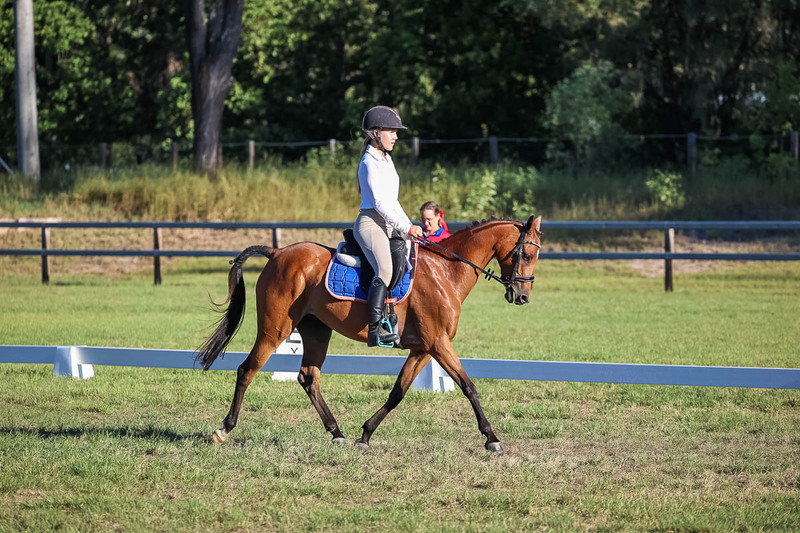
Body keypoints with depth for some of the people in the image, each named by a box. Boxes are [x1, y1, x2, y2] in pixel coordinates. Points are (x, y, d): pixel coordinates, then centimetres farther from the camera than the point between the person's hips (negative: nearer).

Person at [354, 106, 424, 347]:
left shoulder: (386, 160, 20)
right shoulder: (370, 163, -10)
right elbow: (379, 202, -17)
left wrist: (409, 227, 14)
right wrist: (406, 228, -17)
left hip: (388, 225, 10)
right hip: (371, 223, -10)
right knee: (385, 270, -28)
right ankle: (375, 330, -35)